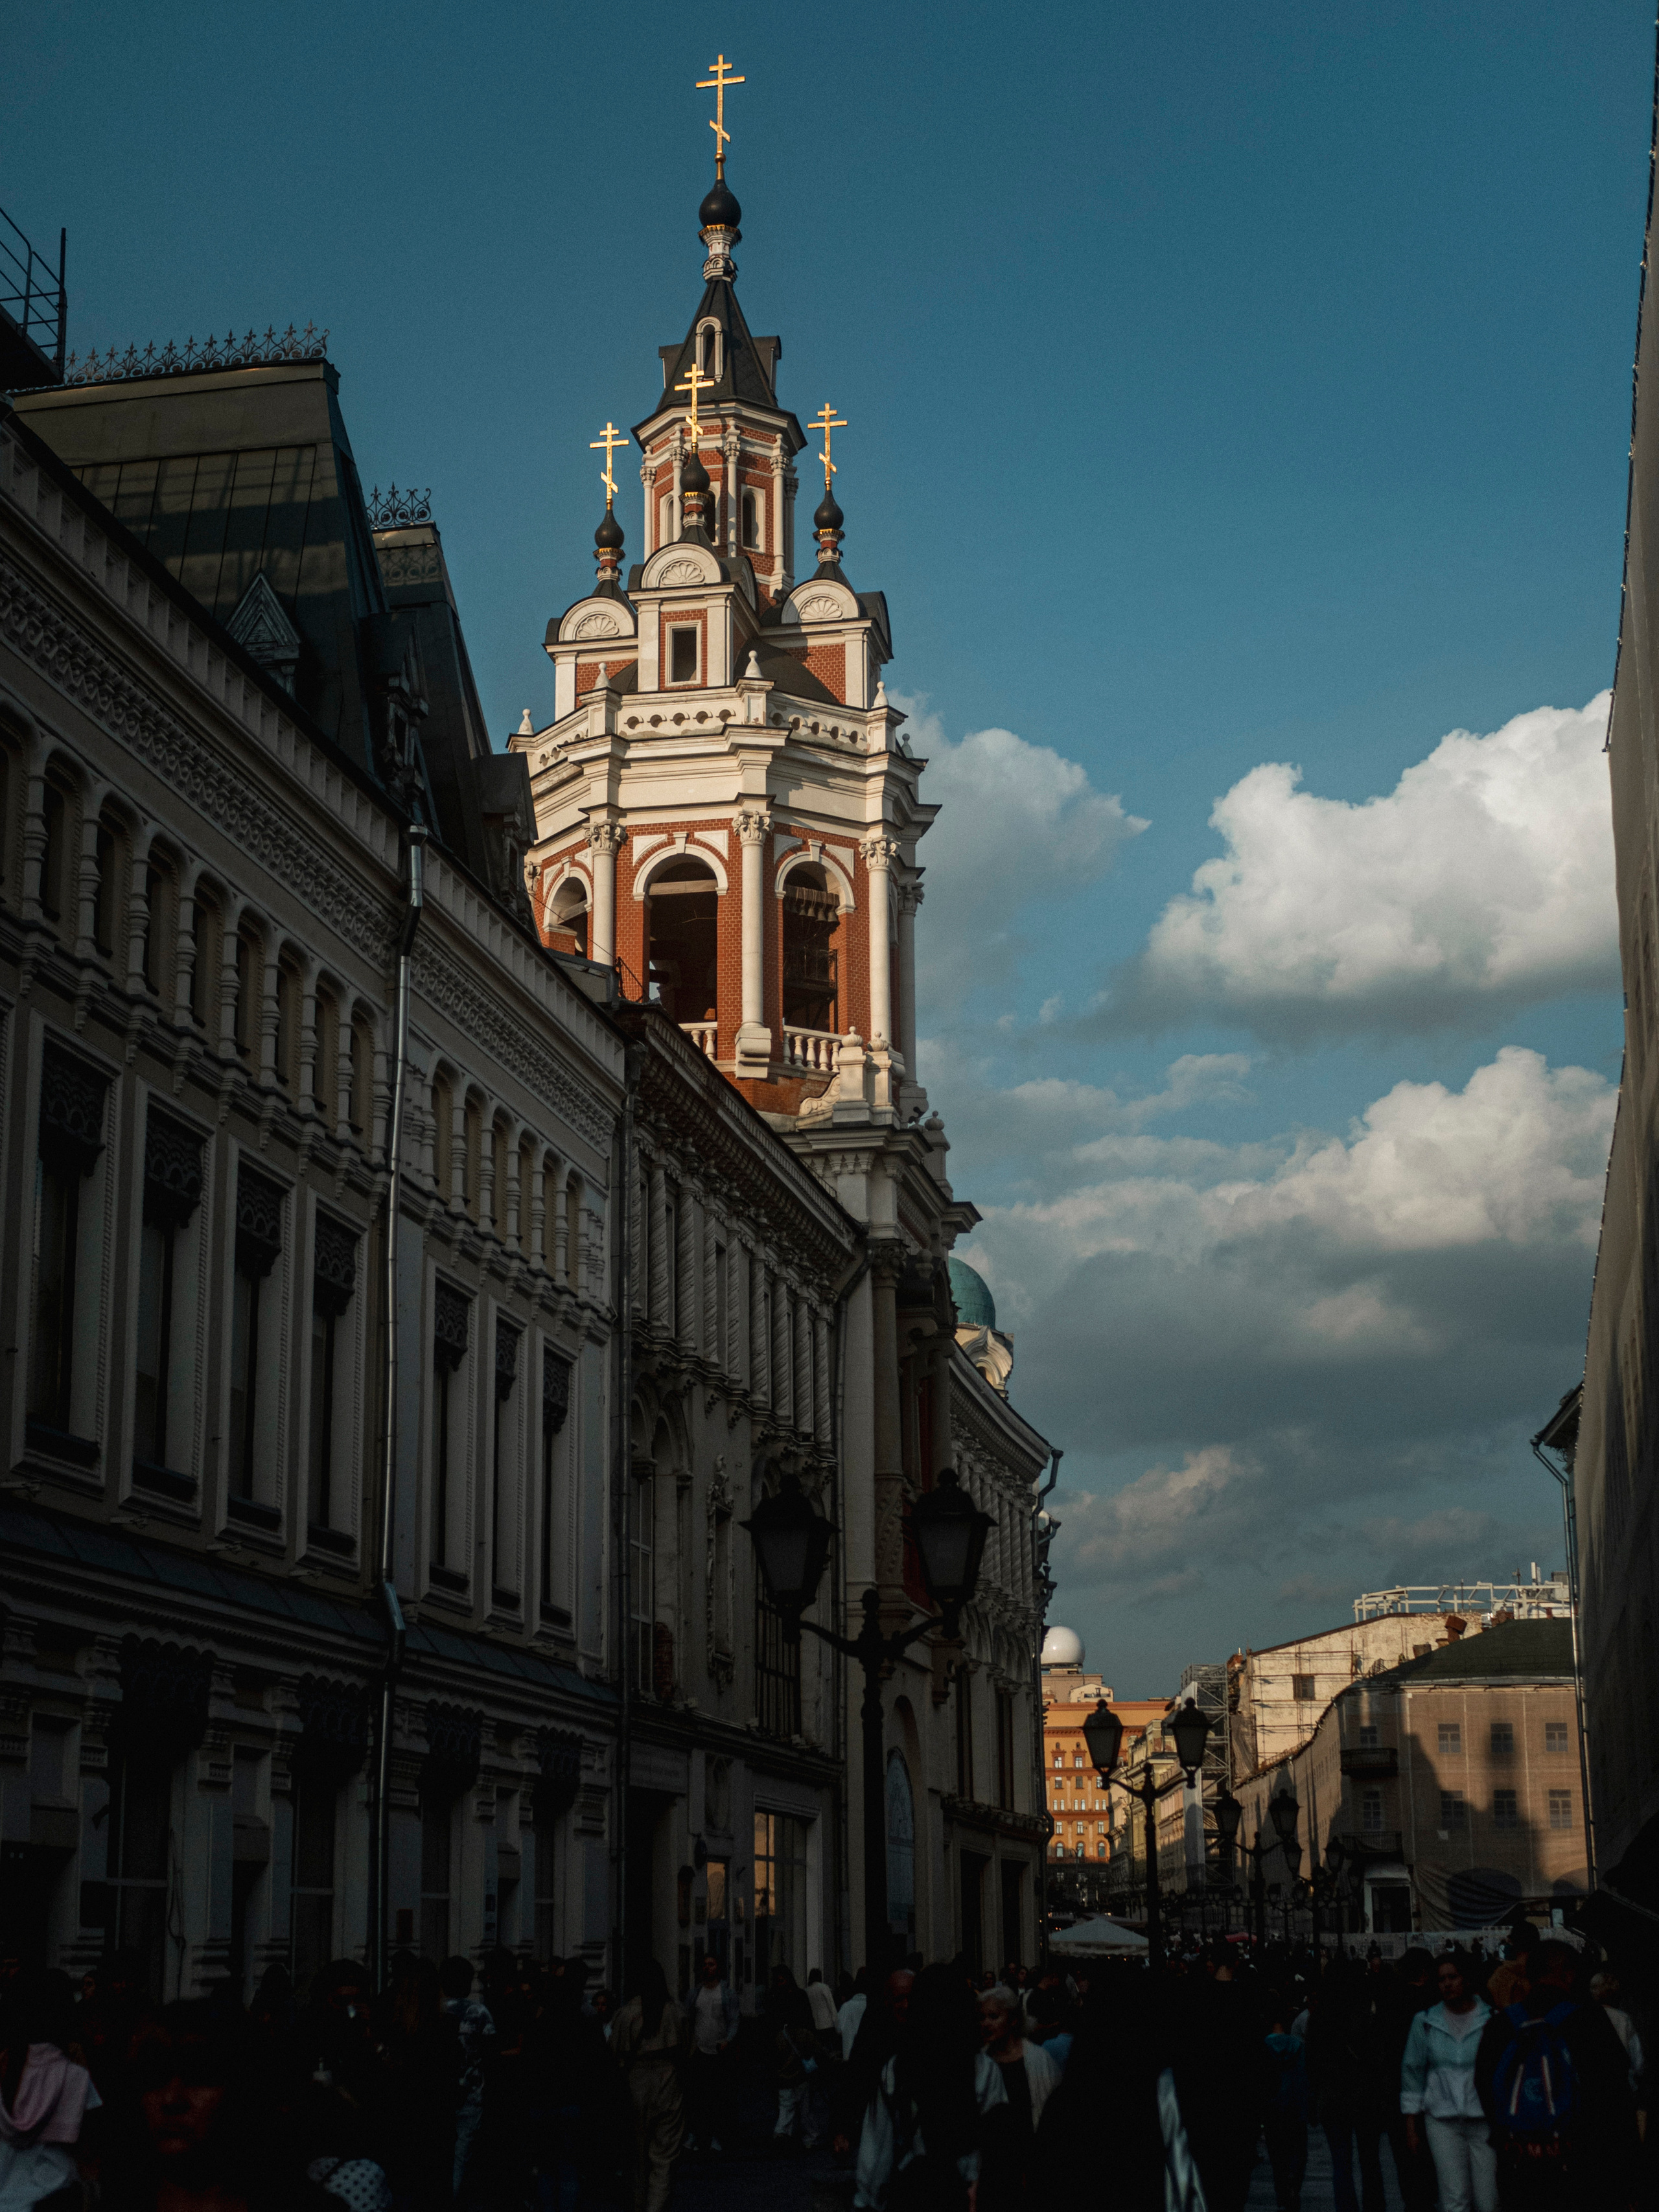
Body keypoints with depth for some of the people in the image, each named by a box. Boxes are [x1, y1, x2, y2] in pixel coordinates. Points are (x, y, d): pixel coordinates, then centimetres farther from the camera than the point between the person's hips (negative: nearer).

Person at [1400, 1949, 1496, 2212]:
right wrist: (1411, 2125, 9)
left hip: (1484, 2118, -1)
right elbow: (1412, 2071, 12)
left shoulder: (1491, 2018, 0)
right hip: (1442, 2120, 1)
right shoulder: (1426, 2021, 6)